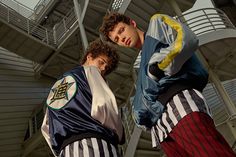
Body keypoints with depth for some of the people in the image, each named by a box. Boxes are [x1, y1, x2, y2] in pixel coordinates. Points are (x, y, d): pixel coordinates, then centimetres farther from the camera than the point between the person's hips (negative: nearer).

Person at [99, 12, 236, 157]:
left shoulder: (156, 22, 23)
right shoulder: (145, 60, 38)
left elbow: (189, 39, 1)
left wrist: (157, 65, 0)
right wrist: (140, 116, 7)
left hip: (179, 101, -6)